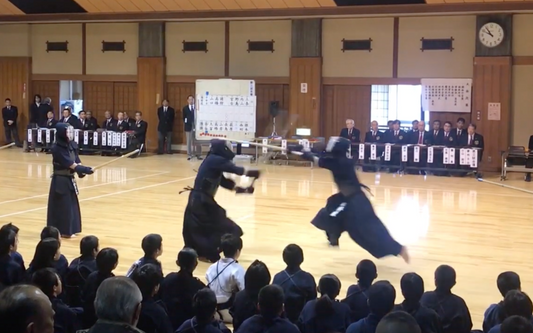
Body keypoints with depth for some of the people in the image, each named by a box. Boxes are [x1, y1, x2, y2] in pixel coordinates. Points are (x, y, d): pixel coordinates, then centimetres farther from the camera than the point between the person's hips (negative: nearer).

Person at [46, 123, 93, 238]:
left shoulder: (72, 145, 5)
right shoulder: (57, 148, -18)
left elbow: (77, 161, 1)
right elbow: (70, 163, -22)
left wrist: (81, 171, -18)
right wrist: (84, 169, -28)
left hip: (69, 179, 8)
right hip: (60, 180, -8)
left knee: (71, 204, 14)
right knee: (62, 205, -2)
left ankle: (68, 229, 26)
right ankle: (62, 231, 8)